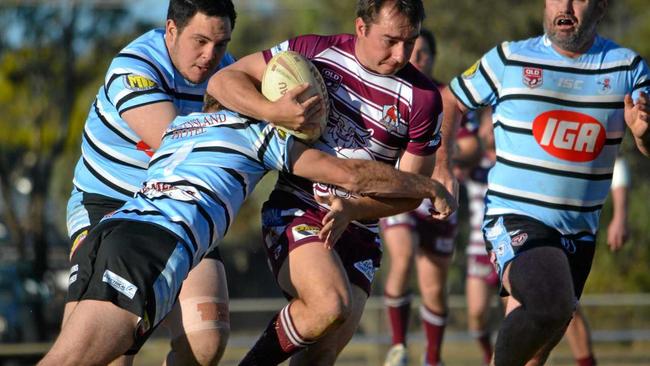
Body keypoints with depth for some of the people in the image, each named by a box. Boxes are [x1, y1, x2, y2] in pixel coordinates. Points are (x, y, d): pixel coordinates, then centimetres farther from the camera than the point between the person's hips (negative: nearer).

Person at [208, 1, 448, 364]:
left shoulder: (423, 98, -4)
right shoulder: (316, 51, -5)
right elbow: (224, 80, -1)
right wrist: (273, 111, -21)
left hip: (360, 233, 3)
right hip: (296, 211, -3)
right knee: (331, 306, -29)